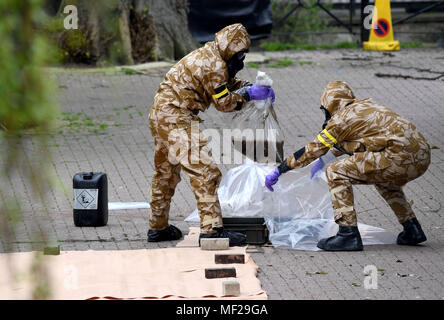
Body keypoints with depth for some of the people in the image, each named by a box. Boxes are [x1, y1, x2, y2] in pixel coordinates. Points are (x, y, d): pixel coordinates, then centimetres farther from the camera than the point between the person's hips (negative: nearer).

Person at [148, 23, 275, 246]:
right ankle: (212, 229, -18)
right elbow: (223, 102, -11)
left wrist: (247, 85, 13)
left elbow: (224, 82, 28)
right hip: (176, 119, -11)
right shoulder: (214, 65, -16)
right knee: (204, 171, -13)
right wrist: (248, 95, -2)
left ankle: (157, 227, 30)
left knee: (166, 173, 20)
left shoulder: (209, 55, 15)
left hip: (159, 114, 11)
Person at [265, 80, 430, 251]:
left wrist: (278, 171, 20)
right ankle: (412, 229, 28)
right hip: (422, 158, 9)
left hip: (400, 158, -9)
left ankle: (348, 234, -7)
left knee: (336, 173, -1)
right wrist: (325, 158, 58)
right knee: (382, 176, 39)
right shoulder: (365, 105, 27)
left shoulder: (341, 119, 4)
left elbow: (311, 150, 10)